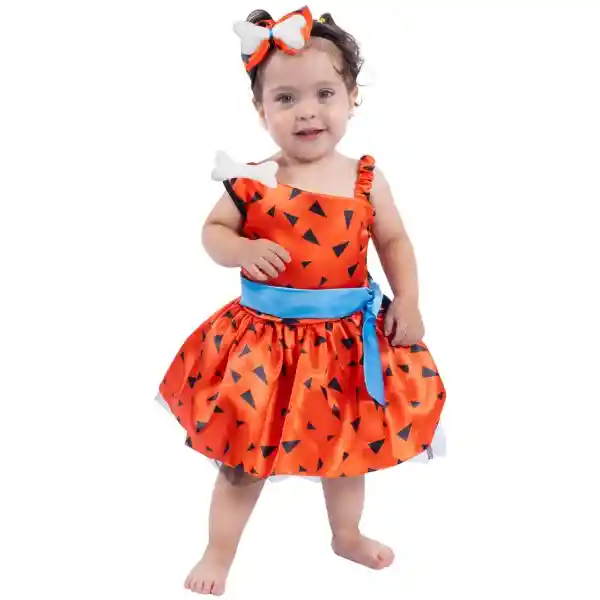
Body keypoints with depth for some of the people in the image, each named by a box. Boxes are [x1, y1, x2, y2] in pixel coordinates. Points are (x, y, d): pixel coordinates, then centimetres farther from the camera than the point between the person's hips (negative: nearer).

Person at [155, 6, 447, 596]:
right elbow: (213, 229, 2)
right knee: (244, 455, 8)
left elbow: (393, 241, 4)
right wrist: (243, 250, -19)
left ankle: (347, 535, 47)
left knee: (347, 443, 21)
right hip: (264, 337, -2)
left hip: (347, 338, 2)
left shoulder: (365, 178, -5)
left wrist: (407, 301, -7)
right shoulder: (251, 182, -10)